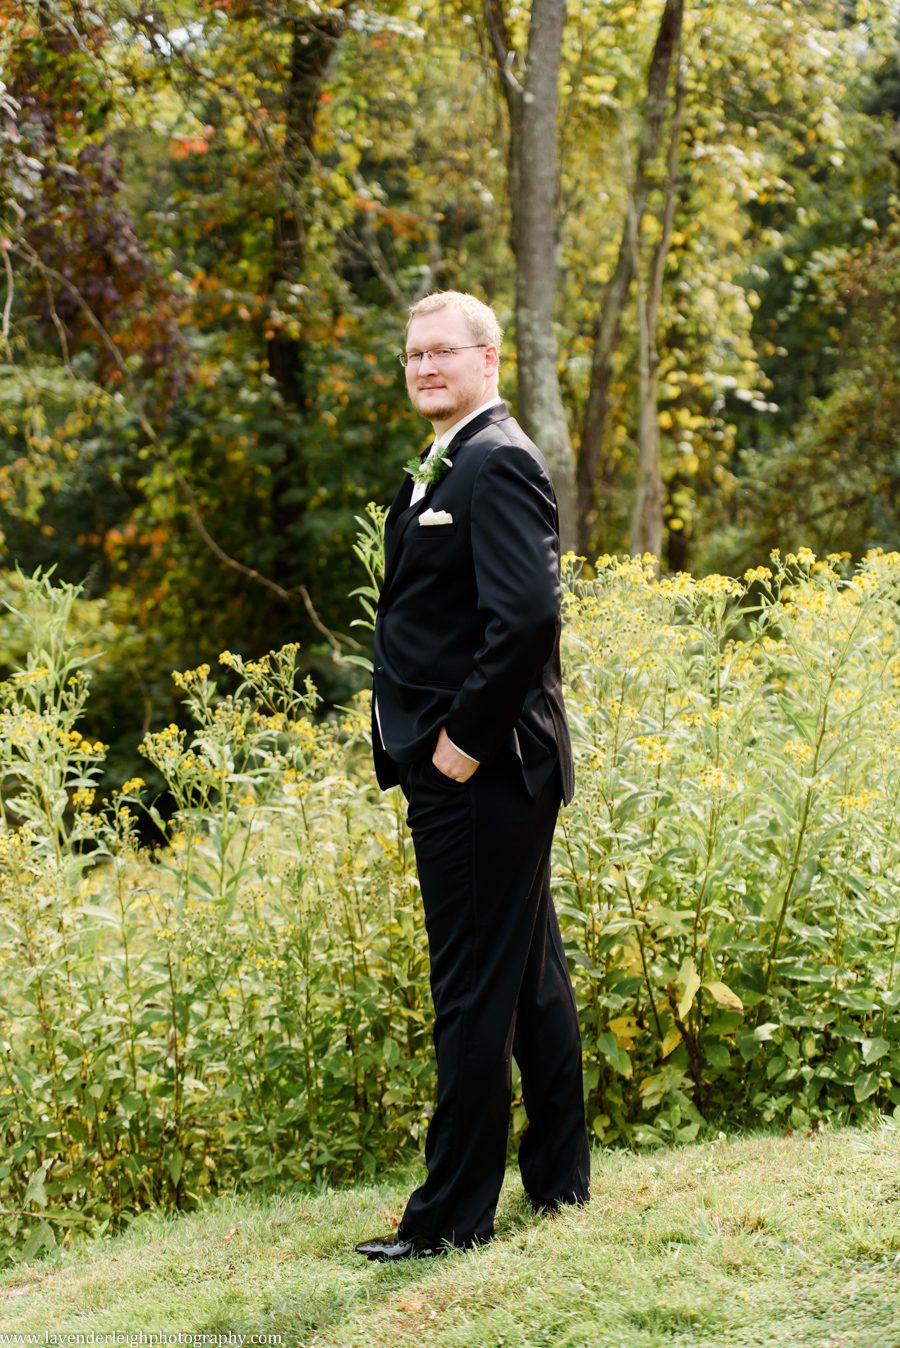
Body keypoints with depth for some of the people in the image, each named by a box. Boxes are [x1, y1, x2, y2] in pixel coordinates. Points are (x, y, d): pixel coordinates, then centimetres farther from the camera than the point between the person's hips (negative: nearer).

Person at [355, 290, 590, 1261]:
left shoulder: (498, 464, -14)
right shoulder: (441, 471, 17)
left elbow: (528, 616, -25)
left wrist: (465, 737, -19)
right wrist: (439, 744, 14)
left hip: (480, 776, -10)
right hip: (458, 772, 10)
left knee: (474, 991, -4)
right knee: (530, 979, 17)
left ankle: (451, 1217, 2)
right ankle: (558, 1180, 28)